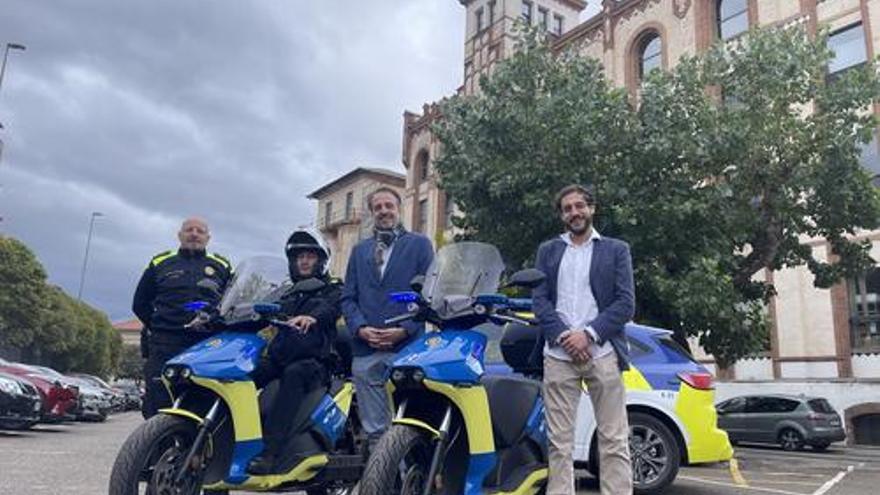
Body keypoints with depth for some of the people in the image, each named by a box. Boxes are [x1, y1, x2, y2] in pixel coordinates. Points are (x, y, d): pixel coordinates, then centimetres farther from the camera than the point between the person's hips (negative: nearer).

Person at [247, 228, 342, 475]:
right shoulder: (288, 296, 30)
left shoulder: (334, 290, 11)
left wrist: (312, 317, -37)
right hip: (278, 359, 5)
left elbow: (331, 308, -12)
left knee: (294, 373, -38)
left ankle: (270, 452, -44)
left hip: (314, 361, -5)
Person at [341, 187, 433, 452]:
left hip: (407, 347, -3)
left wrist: (405, 329, -11)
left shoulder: (419, 244, 9)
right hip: (365, 351, 4)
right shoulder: (359, 250, 20)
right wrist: (360, 328, -4)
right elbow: (348, 297, 14)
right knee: (374, 430, 8)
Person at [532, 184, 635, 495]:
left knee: (614, 441, -2)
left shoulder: (616, 250, 12)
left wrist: (588, 334, -10)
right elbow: (539, 299, 7)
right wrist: (562, 336, -9)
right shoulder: (548, 251, 17)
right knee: (559, 442, 1)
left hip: (602, 353, -1)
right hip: (558, 355, 2)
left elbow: (626, 303, 2)